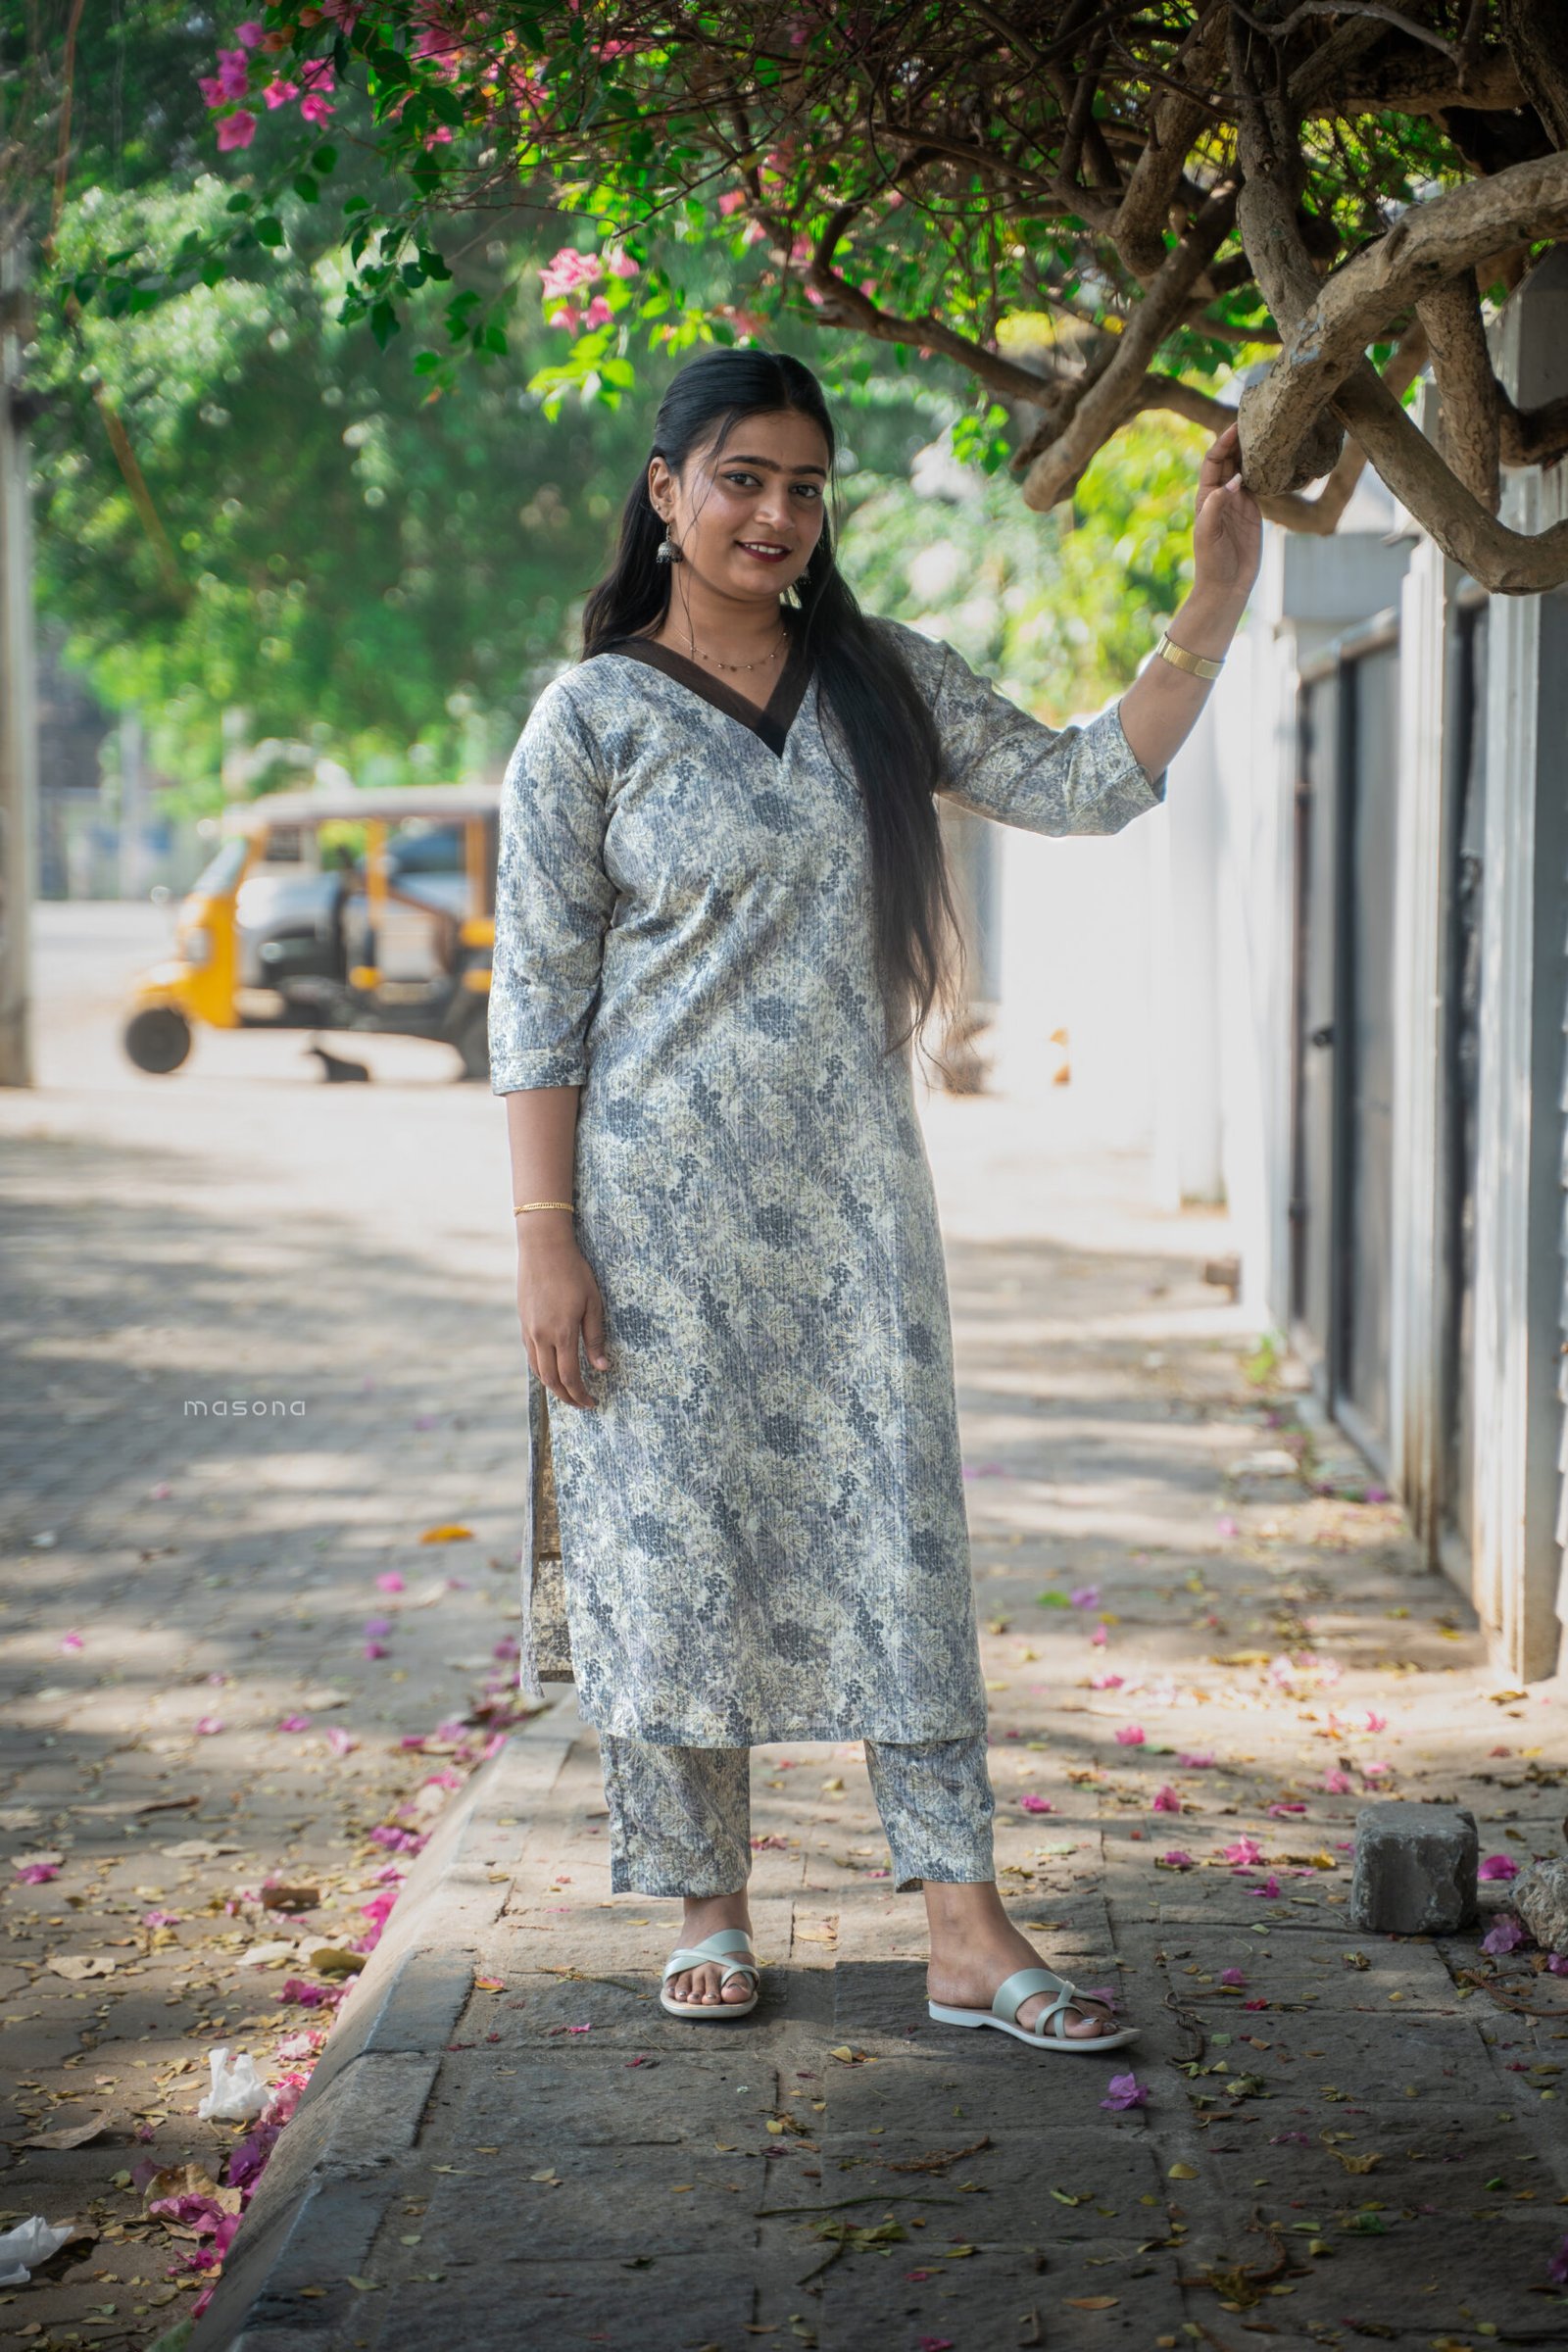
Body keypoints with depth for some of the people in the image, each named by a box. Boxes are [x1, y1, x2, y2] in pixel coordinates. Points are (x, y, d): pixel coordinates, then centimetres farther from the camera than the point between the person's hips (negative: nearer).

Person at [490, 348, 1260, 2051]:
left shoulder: (885, 685, 8)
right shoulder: (591, 721, -3)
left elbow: (1083, 786, 7)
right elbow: (537, 999, -5)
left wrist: (1210, 610, -4)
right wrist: (547, 1242, -10)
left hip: (850, 1203, 3)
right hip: (661, 1205, -3)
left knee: (898, 1542, 1)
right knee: (673, 1540, 3)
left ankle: (967, 1932, 4)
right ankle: (707, 1904, 19)